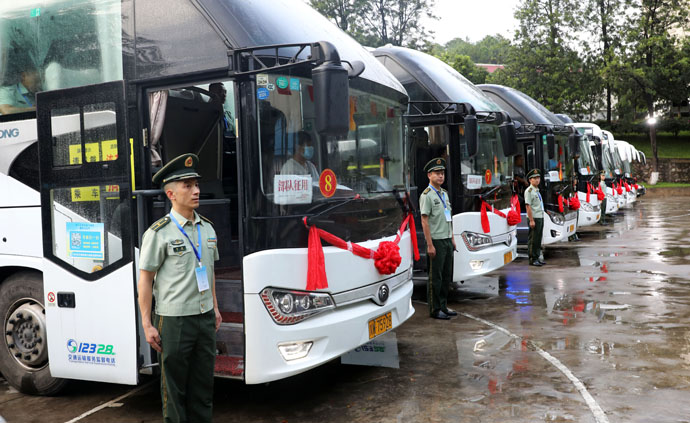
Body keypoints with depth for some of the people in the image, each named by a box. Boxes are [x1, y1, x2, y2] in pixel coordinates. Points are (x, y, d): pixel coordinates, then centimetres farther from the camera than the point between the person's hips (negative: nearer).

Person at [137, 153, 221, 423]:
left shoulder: (207, 228, 8)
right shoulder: (159, 233, -9)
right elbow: (145, 280, -8)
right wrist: (147, 324, -10)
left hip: (205, 317, 5)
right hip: (174, 320, -5)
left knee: (204, 382, 14)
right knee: (175, 386, 7)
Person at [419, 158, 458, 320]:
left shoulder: (444, 193, 15)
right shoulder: (427, 195, -10)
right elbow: (424, 221, -15)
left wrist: (452, 238, 16)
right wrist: (430, 245, -19)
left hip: (447, 240, 8)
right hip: (436, 240, -8)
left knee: (446, 276, 13)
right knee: (435, 277, -2)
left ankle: (443, 306, 23)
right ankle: (435, 310, 7)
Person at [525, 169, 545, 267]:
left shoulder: (537, 190, 17)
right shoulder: (529, 191, -10)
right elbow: (528, 206, -16)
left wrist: (542, 217, 16)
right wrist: (531, 220, -20)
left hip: (540, 217, 9)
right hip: (534, 218, -9)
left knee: (538, 239, 11)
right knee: (533, 240, -5)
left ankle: (537, 258, 18)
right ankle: (532, 259, 0)